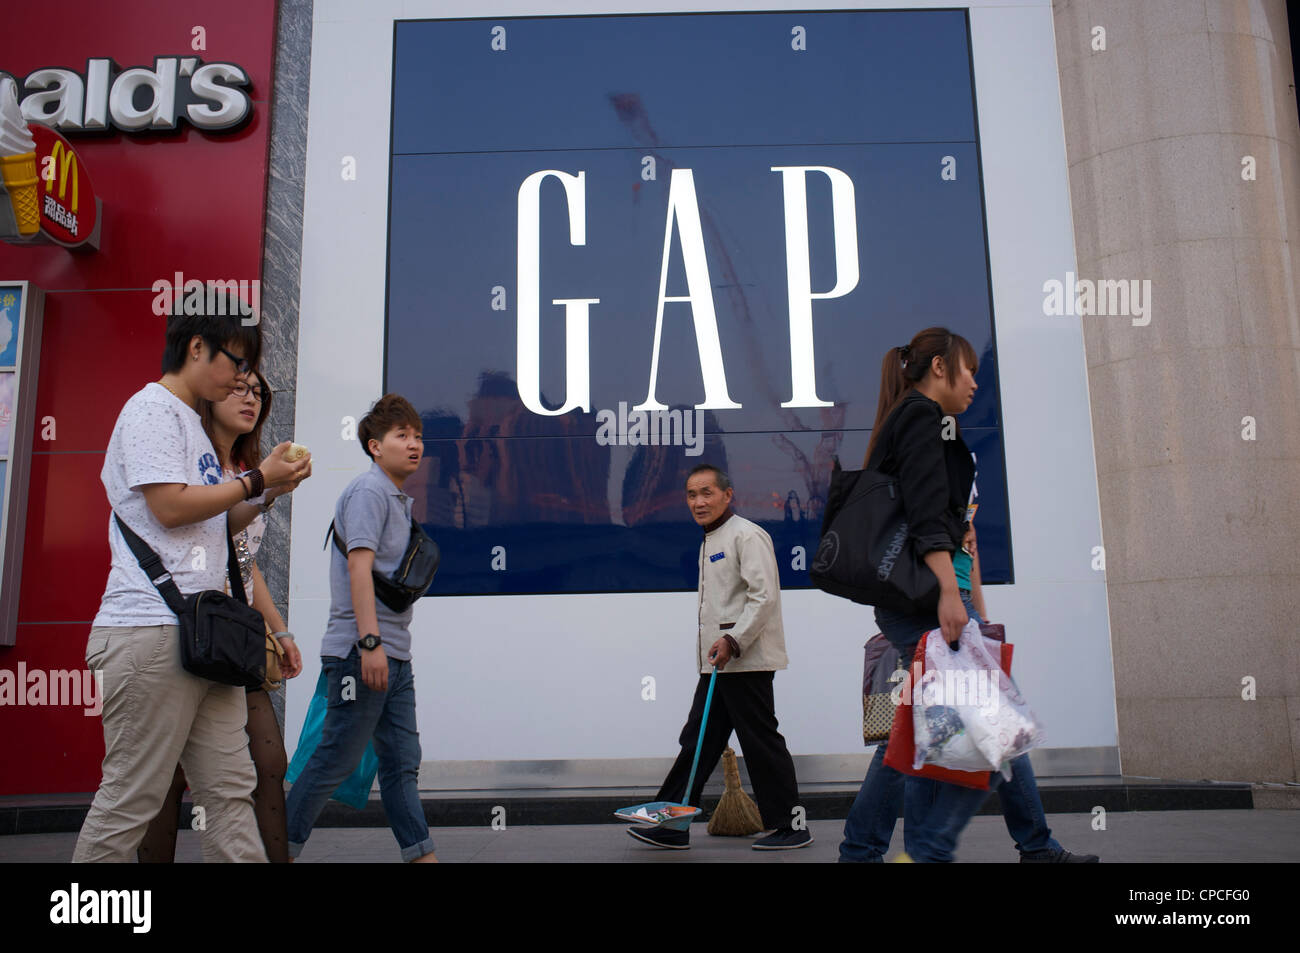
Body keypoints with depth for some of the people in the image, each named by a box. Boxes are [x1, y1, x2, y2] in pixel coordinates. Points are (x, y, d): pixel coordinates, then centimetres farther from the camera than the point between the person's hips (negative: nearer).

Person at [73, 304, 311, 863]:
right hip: (151, 630, -9)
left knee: (230, 789, 6)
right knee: (131, 798, -2)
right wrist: (258, 479, -5)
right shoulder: (152, 408, -4)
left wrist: (269, 493, 16)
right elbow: (170, 506, -14)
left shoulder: (189, 420, 24)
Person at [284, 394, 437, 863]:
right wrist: (370, 642, -26)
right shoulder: (369, 491, -9)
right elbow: (358, 564, -19)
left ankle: (421, 854, 14)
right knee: (335, 761, -2)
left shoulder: (401, 500, 20)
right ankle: (281, 847, 12)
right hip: (362, 652, -9)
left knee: (402, 762, 10)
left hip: (394, 655, 9)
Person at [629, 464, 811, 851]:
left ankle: (791, 827, 9)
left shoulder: (747, 535, -10)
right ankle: (673, 826, 14)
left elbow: (763, 596, -19)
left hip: (746, 661, -9)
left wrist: (733, 641, -24)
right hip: (718, 663, 10)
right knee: (697, 742, 9)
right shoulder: (710, 542, 20)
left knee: (762, 743, -2)